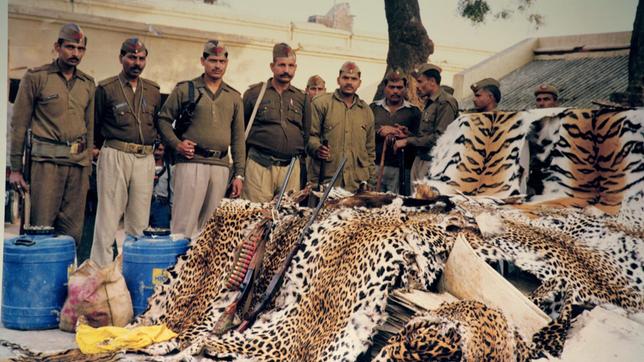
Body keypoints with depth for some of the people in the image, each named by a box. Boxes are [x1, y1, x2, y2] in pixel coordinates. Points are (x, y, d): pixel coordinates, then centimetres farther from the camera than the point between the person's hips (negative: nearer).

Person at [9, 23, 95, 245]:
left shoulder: (88, 84, 15)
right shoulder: (36, 77, 1)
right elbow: (19, 124, 1)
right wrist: (15, 168, -3)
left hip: (78, 161, 4)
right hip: (47, 160, -4)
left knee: (73, 231, 3)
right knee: (42, 227, -6)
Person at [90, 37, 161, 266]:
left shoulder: (153, 91, 14)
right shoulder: (106, 88, 2)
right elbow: (94, 125, 8)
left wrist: (154, 146, 12)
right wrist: (103, 149, 12)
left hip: (145, 159, 4)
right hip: (115, 156, -4)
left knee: (139, 219, 6)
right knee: (109, 215, -5)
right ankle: (100, 269, -1)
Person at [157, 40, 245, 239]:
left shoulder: (234, 97, 16)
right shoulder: (185, 89, 5)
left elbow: (238, 138, 14)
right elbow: (164, 119, 7)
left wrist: (239, 174, 9)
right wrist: (176, 143, -11)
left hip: (220, 166, 4)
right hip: (191, 162, -4)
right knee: (184, 223, -7)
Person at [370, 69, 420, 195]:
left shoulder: (413, 111, 11)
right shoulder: (373, 108, 14)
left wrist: (406, 136, -16)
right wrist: (379, 131, -12)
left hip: (400, 169, -1)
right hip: (374, 166, 1)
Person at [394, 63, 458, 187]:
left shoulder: (445, 103, -11)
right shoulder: (429, 102, 16)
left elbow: (439, 137, -18)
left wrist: (408, 141, -13)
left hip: (433, 163, -9)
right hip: (420, 161, 9)